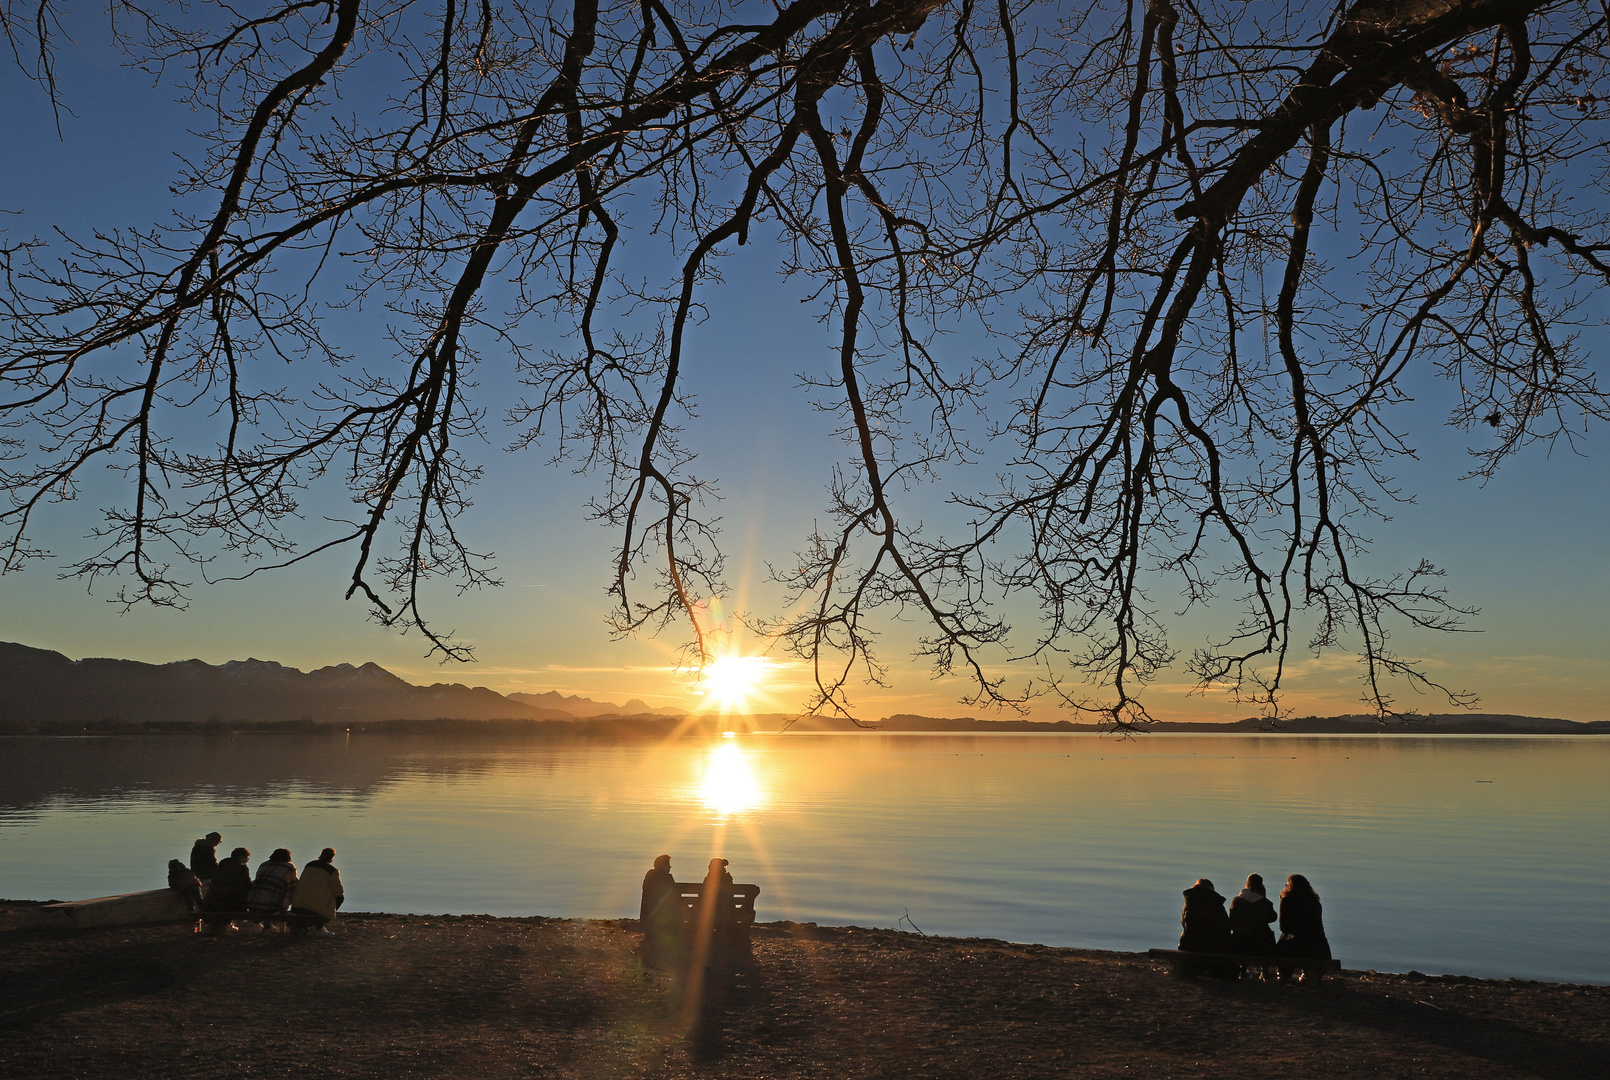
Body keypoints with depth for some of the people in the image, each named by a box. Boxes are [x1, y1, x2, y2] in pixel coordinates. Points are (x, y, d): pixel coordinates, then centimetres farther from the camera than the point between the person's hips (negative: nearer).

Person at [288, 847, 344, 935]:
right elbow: (339, 891, 0)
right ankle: (318, 927, 7)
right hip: (317, 907, -8)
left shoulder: (309, 865, 14)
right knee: (340, 897, 15)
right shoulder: (332, 871, -4)